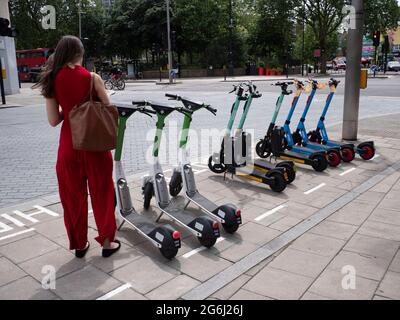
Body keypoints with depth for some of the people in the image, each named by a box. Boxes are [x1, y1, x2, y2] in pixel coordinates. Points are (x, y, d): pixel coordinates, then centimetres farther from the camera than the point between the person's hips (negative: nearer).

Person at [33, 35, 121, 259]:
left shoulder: (52, 81, -2)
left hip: (69, 144, 3)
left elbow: (54, 120, -1)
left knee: (72, 196, 15)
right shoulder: (92, 78, -10)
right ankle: (107, 242, 19)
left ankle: (79, 244, 26)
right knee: (101, 193, 11)